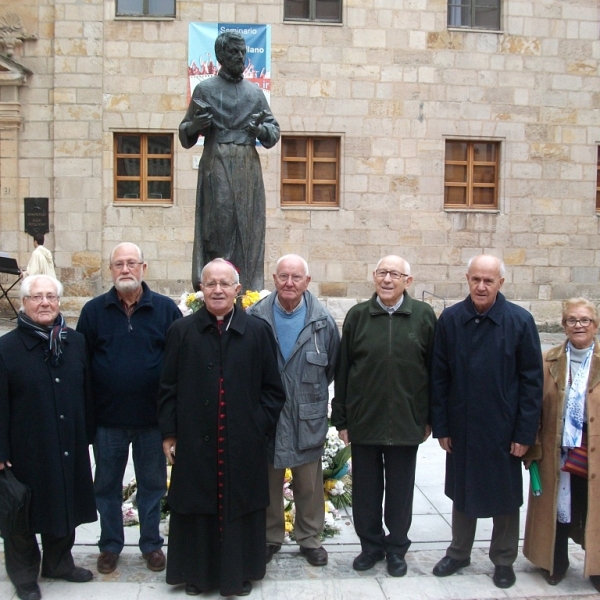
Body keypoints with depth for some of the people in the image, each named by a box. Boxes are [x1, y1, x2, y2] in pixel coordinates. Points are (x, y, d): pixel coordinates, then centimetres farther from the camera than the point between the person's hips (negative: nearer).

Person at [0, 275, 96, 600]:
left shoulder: (76, 342, 3)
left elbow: (87, 393, 8)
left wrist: (88, 434, 8)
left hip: (69, 448, 4)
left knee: (65, 507, 17)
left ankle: (58, 561, 39)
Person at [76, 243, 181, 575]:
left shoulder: (166, 309, -3)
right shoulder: (94, 310, -1)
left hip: (153, 417, -1)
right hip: (107, 418, 1)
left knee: (152, 484, 14)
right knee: (107, 485, 14)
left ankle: (152, 544, 31)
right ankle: (110, 545, 33)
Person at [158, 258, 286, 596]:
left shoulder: (258, 331, 0)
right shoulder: (182, 331, 1)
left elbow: (273, 389, 4)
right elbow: (169, 387, 4)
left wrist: (261, 427, -1)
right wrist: (169, 434, 2)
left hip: (243, 446, 0)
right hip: (194, 442, 0)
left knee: (239, 507, 11)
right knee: (198, 508, 11)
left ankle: (239, 572, 29)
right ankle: (197, 572, 29)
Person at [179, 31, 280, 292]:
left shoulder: (255, 92, 15)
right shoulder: (205, 89, 7)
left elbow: (274, 131, 13)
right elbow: (186, 136, 9)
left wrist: (261, 129, -8)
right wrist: (194, 125, -14)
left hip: (248, 168, 3)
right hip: (216, 166, -3)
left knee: (248, 229, 0)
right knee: (218, 226, -8)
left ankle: (248, 293, 5)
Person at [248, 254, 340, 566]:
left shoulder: (322, 321, -5)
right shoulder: (255, 317, -8)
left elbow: (333, 365, 9)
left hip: (308, 418, 0)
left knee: (309, 484, 13)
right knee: (268, 482, 14)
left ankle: (310, 538, 31)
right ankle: (269, 537, 33)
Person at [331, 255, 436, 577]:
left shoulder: (424, 316, -2)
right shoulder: (357, 316, 1)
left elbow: (434, 370, 2)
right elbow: (342, 370, 2)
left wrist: (431, 418, 2)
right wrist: (341, 418, 1)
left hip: (406, 423, -1)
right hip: (364, 421, 1)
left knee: (400, 490, 12)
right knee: (365, 490, 11)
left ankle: (396, 547, 31)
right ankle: (371, 544, 31)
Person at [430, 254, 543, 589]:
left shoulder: (520, 321, -9)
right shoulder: (450, 319, -4)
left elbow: (532, 381, -7)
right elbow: (439, 376, 0)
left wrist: (525, 433, -9)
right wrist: (441, 426, -1)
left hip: (504, 429, -1)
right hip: (462, 427, 2)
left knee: (505, 496, 13)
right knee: (462, 492, 17)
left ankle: (504, 560, 32)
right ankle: (459, 552, 35)